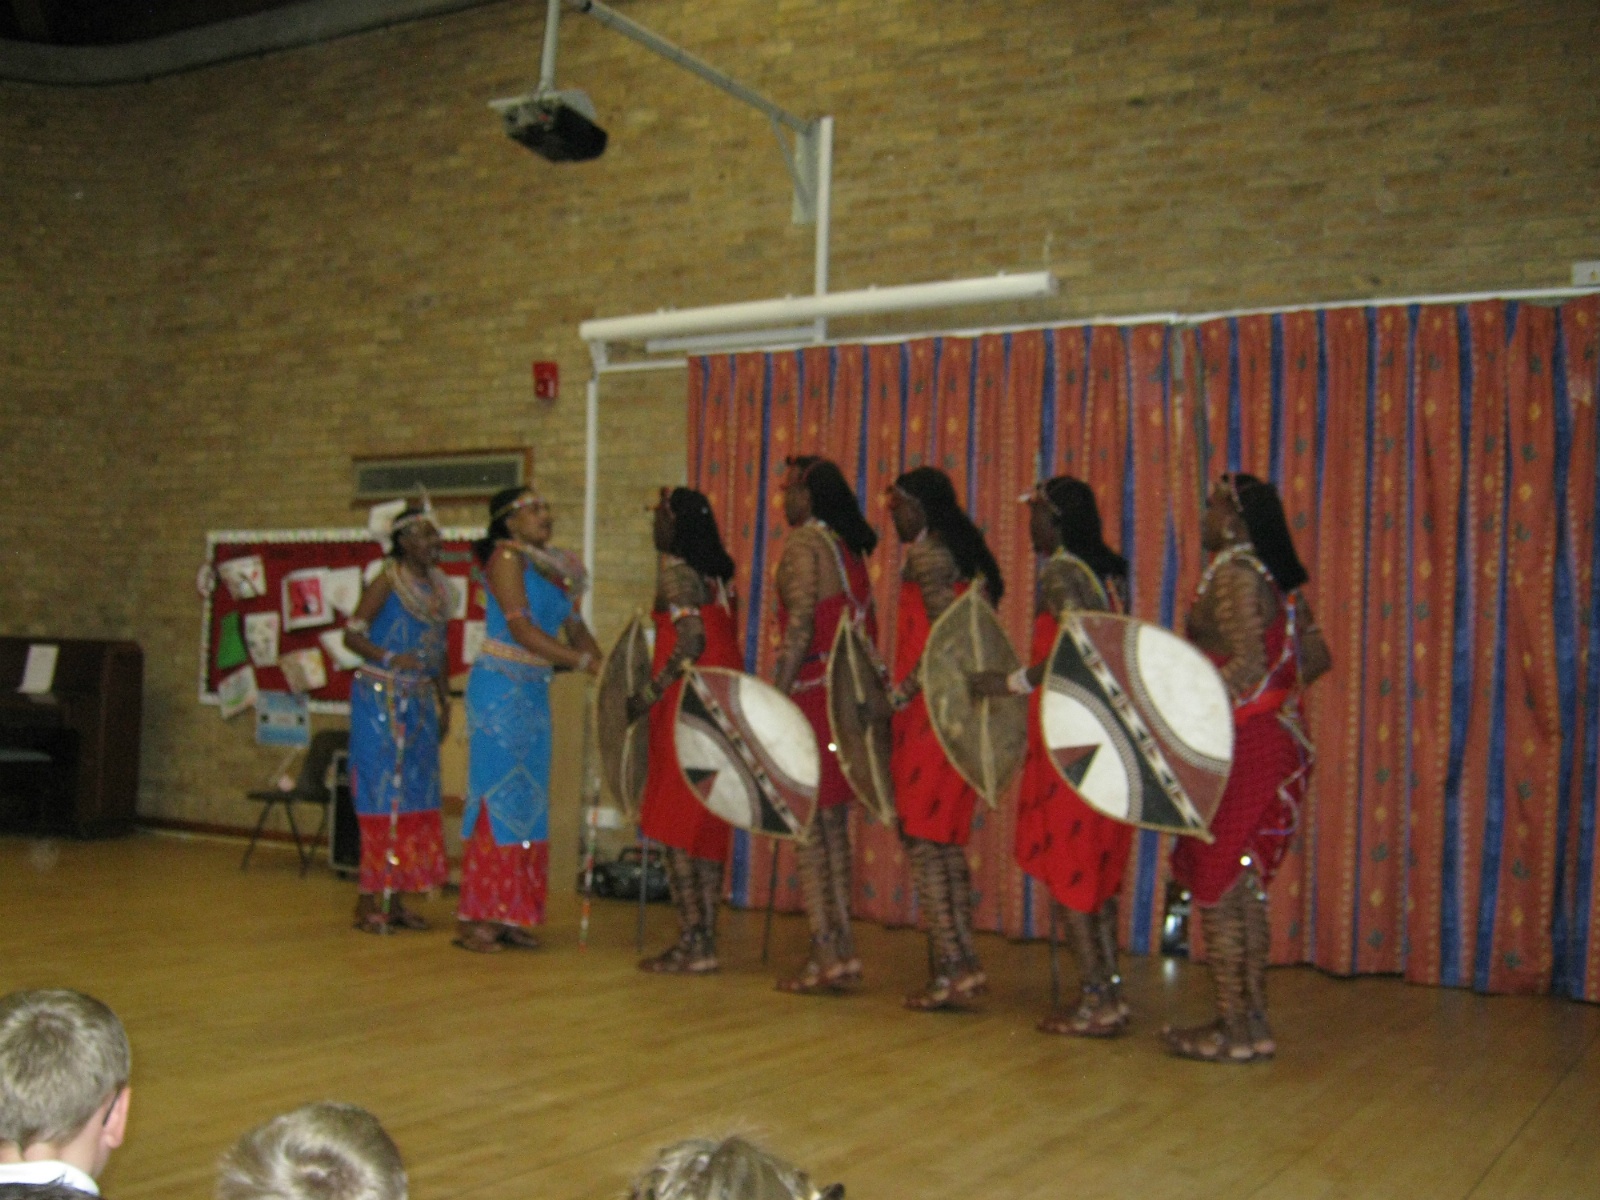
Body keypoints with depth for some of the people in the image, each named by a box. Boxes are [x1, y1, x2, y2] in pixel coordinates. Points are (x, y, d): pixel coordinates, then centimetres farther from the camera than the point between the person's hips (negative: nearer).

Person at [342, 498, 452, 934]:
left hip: (420, 704, 7)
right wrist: (388, 658, -26)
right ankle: (369, 901, 1)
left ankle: (394, 900, 14)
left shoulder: (438, 586, 11)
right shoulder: (387, 580, -8)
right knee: (382, 798, -6)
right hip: (381, 700, -7)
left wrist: (444, 702, 15)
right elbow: (352, 633, -13)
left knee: (417, 798, 7)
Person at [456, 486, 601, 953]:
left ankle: (510, 914, 13)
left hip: (535, 691, 8)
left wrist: (605, 668, -6)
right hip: (500, 686, -7)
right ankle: (476, 918, 0)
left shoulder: (556, 568, 14)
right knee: (498, 794, -6)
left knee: (528, 801, 7)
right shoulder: (506, 557, -8)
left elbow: (575, 628, 10)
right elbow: (521, 628, -16)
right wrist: (583, 661, -19)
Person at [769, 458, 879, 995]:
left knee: (810, 824, -3)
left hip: (814, 693, -8)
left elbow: (799, 628, -17)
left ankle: (826, 955, -1)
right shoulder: (848, 547, 16)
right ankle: (842, 951, 16)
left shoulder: (803, 544, -8)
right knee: (833, 825, 13)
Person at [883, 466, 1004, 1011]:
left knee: (922, 840, -5)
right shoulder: (965, 555, 17)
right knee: (946, 841, 13)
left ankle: (952, 969, -5)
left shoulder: (926, 555, -10)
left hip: (931, 714, -9)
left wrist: (899, 695, -17)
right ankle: (961, 964, 16)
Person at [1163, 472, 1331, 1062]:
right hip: (1276, 741, 9)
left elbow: (1249, 666, -24)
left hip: (1241, 747, -9)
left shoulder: (1233, 573, -14)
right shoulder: (1274, 578, 13)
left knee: (1216, 888, -1)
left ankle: (1234, 1031, 5)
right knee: (1245, 888, 16)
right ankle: (1252, 1020, 23)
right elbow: (1316, 657, 15)